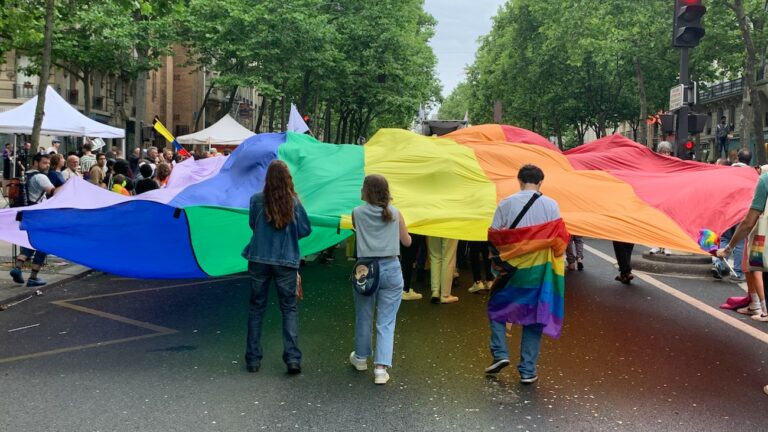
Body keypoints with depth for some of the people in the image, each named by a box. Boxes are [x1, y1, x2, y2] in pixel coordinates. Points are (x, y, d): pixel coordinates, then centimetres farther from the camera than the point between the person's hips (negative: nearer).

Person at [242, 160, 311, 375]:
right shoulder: (294, 202, -8)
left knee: (256, 307, 13)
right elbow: (305, 230, -2)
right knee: (289, 308, 9)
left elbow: (252, 224, 7)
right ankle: (292, 357, -1)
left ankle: (253, 359, 16)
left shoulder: (257, 200, -7)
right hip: (286, 261, -1)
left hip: (259, 259, 1)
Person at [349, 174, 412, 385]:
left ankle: (361, 358, 37)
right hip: (391, 269, 0)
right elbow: (407, 242, 10)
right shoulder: (395, 213, 0)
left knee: (363, 318, 18)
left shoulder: (357, 213, -3)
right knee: (386, 321, 4)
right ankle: (381, 368, -2)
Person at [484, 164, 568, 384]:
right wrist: (559, 260, 10)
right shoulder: (550, 205, -4)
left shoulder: (506, 203, -3)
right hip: (539, 270, 0)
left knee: (497, 308, 20)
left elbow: (493, 236, -2)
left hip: (511, 267, 0)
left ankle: (500, 353, 6)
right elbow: (558, 238, -6)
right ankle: (527, 370, 11)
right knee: (535, 317, 9)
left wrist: (498, 259, 12)